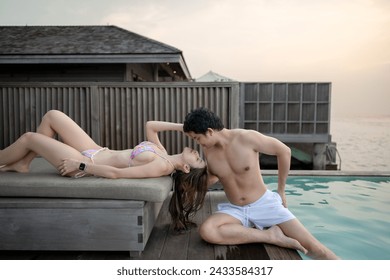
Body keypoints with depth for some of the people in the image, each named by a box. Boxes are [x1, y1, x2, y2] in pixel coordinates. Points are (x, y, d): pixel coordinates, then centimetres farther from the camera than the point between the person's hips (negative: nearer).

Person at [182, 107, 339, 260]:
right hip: (236, 210, 4)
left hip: (264, 204, -3)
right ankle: (271, 235, -16)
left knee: (314, 248, -11)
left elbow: (284, 151, -6)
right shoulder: (207, 150, -4)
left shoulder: (246, 138, -18)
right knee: (206, 231, -28)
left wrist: (281, 191, 0)